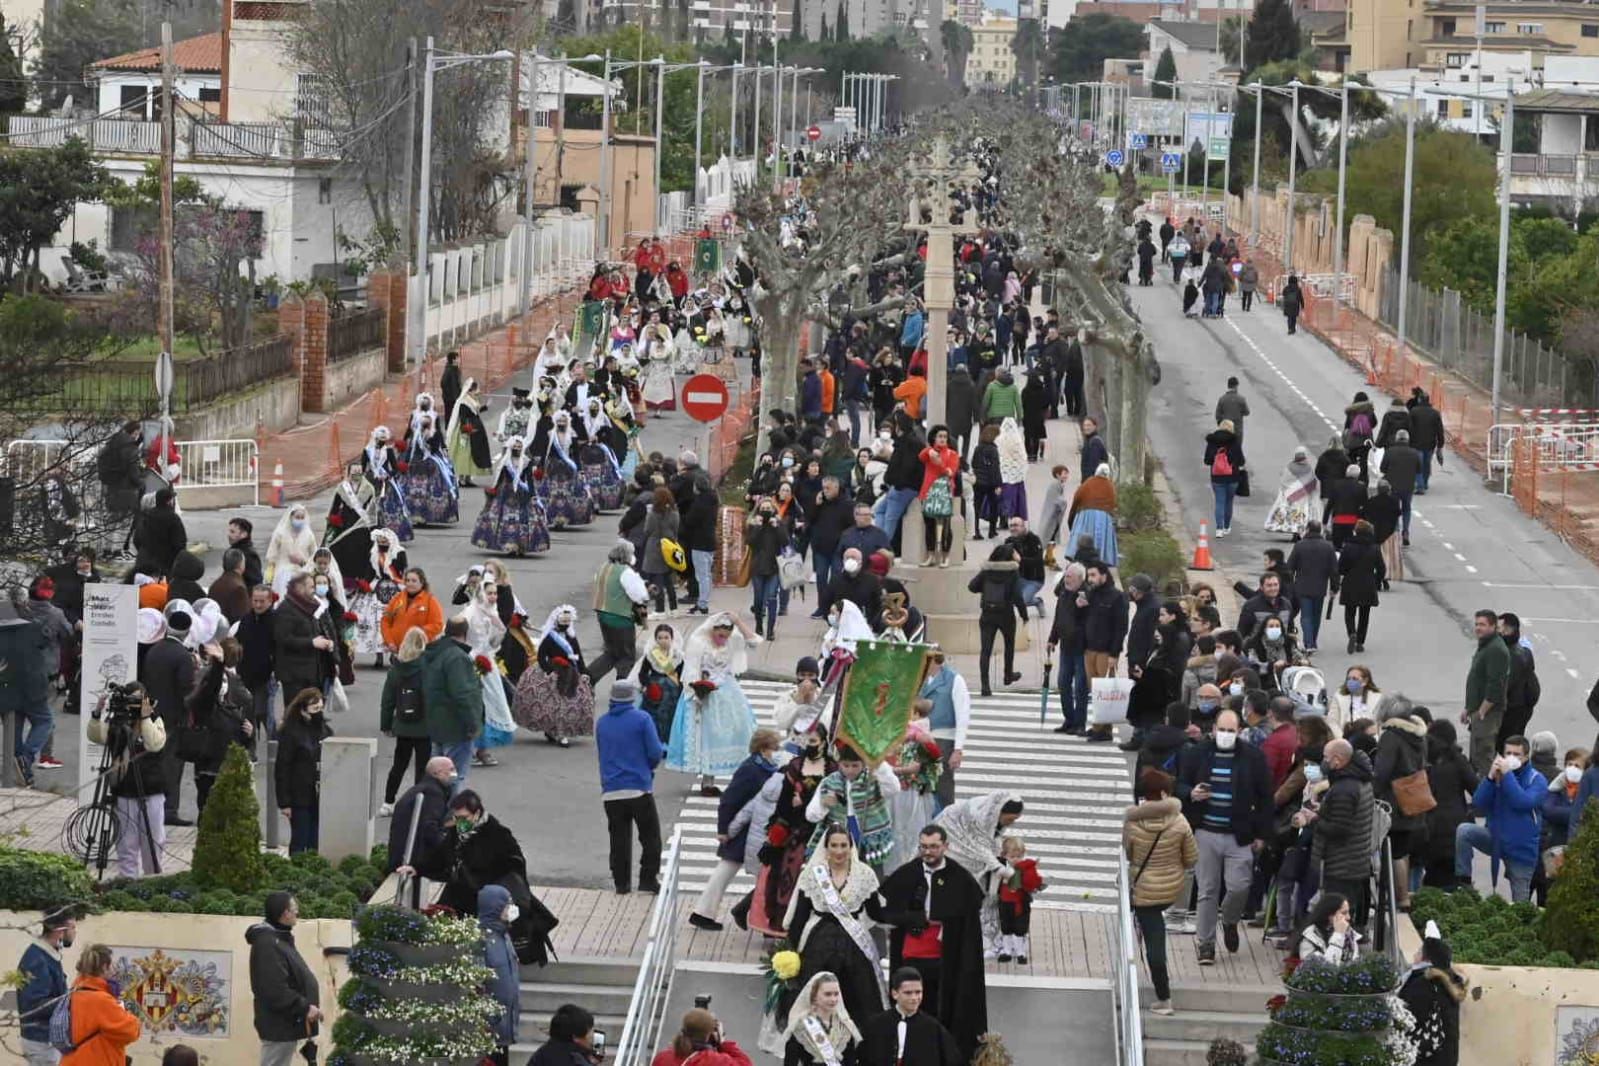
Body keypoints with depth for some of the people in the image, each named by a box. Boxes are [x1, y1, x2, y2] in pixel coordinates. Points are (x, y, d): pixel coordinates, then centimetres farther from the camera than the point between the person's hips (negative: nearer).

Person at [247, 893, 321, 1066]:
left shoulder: (280, 940, 15)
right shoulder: (268, 944, -20)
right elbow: (276, 991, -27)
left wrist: (307, 1006, 12)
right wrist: (305, 1007, -23)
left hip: (287, 1022, 11)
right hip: (279, 1025, -11)